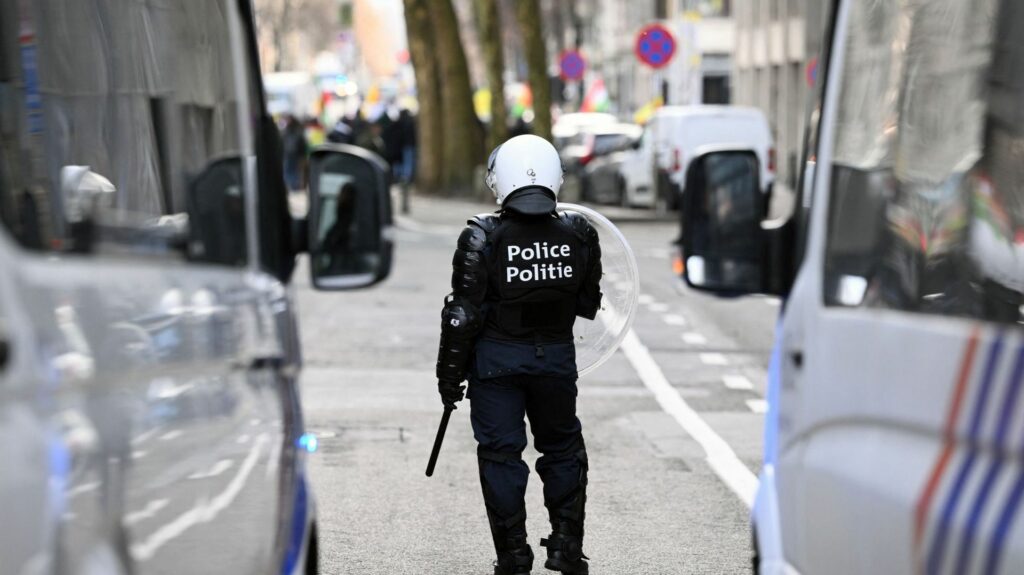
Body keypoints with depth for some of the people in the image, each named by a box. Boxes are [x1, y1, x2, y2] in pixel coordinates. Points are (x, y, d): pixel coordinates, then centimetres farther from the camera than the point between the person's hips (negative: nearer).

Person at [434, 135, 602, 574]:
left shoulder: (483, 239, -15)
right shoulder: (578, 235, -6)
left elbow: (464, 314, -12)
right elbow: (589, 305, 6)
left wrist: (449, 373, -3)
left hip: (496, 358, -2)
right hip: (557, 356, 3)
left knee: (501, 453, 7)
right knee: (562, 448, 19)